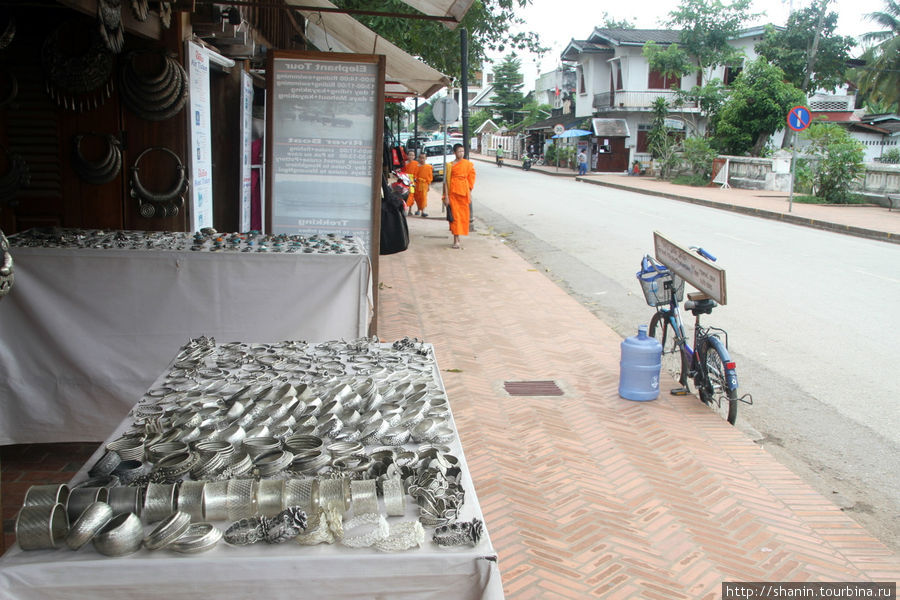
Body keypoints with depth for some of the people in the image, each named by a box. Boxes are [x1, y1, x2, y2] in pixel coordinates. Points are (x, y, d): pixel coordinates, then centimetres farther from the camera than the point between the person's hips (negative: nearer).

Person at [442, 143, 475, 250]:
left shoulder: (468, 164, 5)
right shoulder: (450, 165, -1)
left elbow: (471, 179, 9)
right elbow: (446, 181, -1)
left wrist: (469, 193, 4)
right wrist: (446, 196, -6)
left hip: (464, 193, 2)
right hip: (453, 192, -2)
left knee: (463, 215, 6)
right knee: (454, 215, -4)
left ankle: (457, 237, 21)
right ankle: (456, 240, -3)